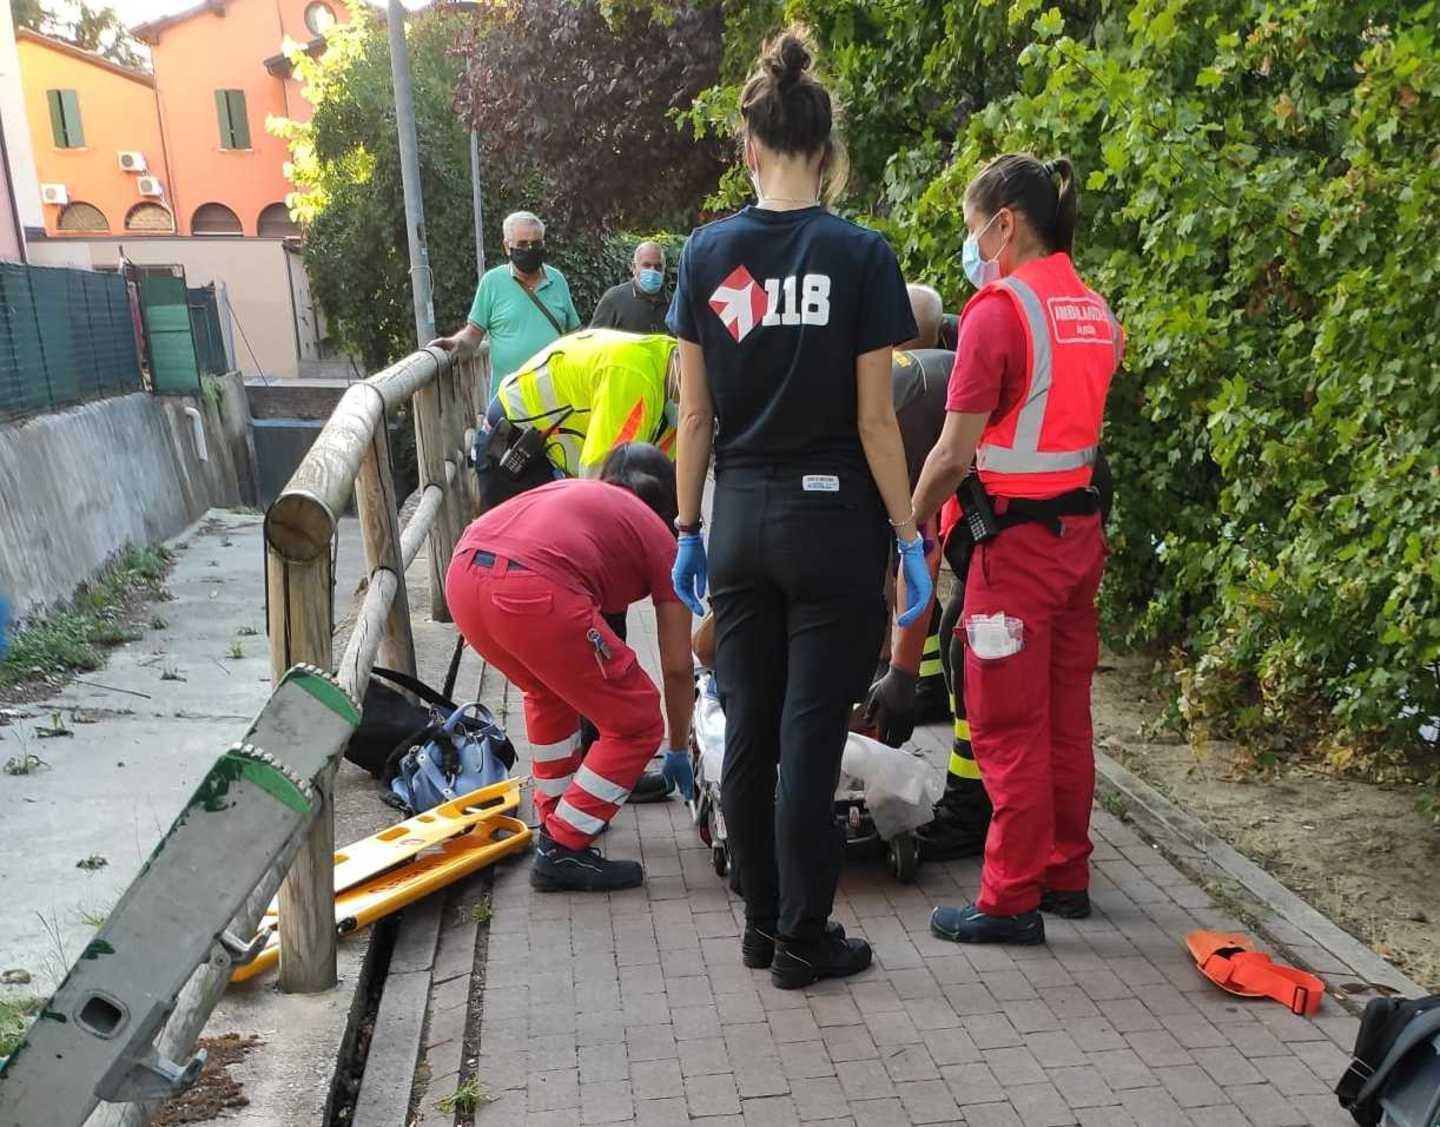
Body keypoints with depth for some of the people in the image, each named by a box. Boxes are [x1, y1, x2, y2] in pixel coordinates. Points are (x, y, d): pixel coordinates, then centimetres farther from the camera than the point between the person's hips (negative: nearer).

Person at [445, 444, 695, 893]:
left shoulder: (569, 489, 35)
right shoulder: (659, 537, 21)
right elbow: (677, 668, 23)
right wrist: (679, 751, 38)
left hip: (463, 574, 7)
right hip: (533, 591, -7)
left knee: (550, 689, 34)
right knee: (637, 724, 13)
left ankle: (556, 818, 42)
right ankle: (562, 851, 15)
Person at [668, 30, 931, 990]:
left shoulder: (707, 254, 0)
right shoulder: (860, 255, -8)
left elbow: (696, 415, 2)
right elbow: (874, 420, -9)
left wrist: (689, 529, 10)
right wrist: (909, 535, -1)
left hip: (742, 521, 3)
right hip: (830, 523, -3)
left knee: (750, 734, 13)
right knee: (810, 740, 4)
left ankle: (763, 923, 27)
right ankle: (805, 939, 16)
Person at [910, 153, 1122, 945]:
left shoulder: (1000, 308, -13)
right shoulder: (1095, 312, 11)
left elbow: (954, 454, -15)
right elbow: (1075, 418, 12)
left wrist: (909, 528, -3)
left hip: (1019, 535, -8)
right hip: (1081, 528, 8)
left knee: (1009, 725, 0)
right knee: (1067, 714, 16)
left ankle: (1011, 900, 10)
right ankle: (1067, 874, 28)